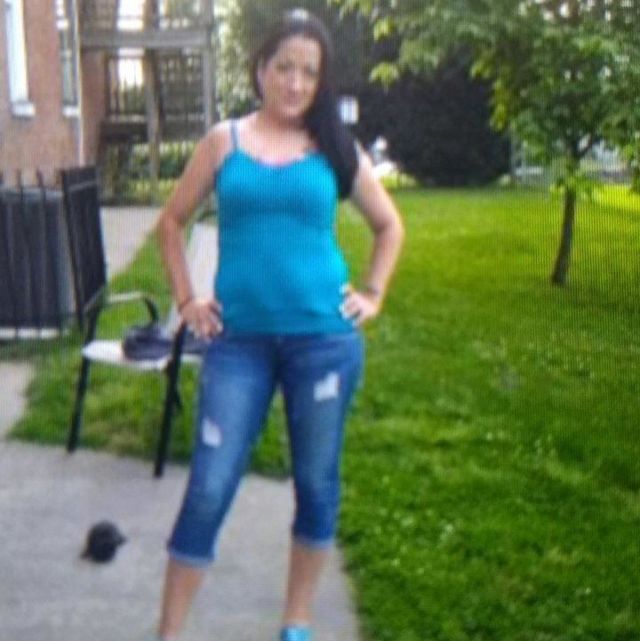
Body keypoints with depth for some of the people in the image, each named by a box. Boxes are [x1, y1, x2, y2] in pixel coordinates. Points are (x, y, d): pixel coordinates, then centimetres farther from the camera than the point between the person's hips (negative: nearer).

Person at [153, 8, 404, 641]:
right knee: (208, 488, 0)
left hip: (324, 338, 1)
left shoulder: (333, 146, 5)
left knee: (316, 483, 10)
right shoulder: (224, 141, 4)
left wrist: (372, 294, 7)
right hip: (239, 340, -1)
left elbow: (389, 225, 16)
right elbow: (172, 221, 12)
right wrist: (186, 299, 5)